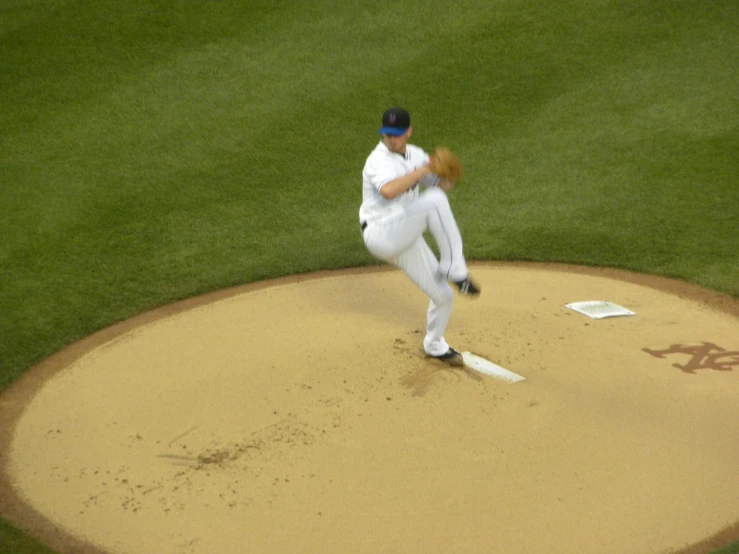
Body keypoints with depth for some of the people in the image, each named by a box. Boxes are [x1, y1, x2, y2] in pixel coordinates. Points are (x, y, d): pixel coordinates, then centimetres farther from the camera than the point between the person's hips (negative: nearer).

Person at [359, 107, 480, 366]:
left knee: (443, 295, 10)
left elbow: (442, 185, 13)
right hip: (381, 236, -8)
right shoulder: (379, 160, -13)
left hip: (407, 240, 8)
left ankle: (435, 346, 38)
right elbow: (388, 191, -33)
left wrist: (446, 178, -10)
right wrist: (424, 170, -28)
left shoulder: (416, 155, 11)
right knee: (433, 201, -29)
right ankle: (455, 270, -21)